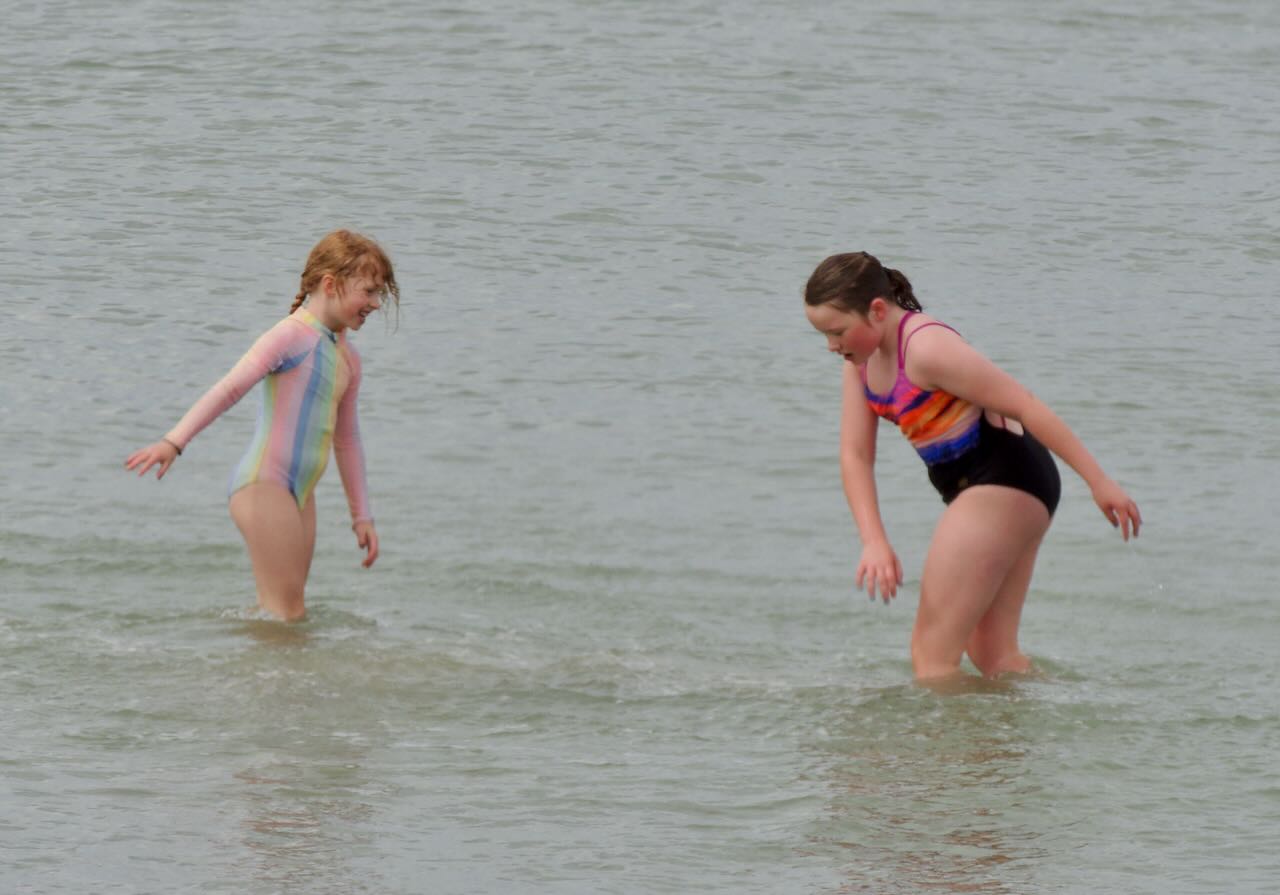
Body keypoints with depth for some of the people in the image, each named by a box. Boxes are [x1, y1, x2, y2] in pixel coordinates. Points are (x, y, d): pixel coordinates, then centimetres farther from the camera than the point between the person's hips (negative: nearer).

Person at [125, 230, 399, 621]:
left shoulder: (348, 358, 17)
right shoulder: (293, 335, -10)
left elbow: (347, 441, 28)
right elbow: (229, 388, -21)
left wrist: (362, 516, 29)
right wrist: (174, 441, -34)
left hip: (299, 494, 9)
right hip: (264, 486, -9)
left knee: (288, 613, 9)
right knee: (285, 613, -12)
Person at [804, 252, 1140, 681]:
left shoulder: (927, 349, -23)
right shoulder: (862, 360, 6)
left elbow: (1024, 405, -22)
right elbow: (855, 455, 4)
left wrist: (1098, 482, -21)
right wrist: (874, 542, -10)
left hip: (1004, 481, -10)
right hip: (977, 489, 10)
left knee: (932, 654, -8)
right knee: (993, 654, 14)